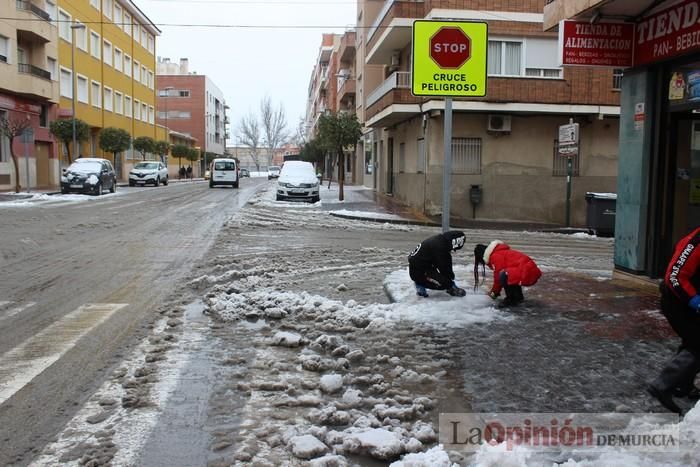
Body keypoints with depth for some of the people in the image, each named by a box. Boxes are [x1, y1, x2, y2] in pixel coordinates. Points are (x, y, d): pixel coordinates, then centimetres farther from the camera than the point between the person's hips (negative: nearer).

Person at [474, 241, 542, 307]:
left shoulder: (495, 256, -8)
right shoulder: (500, 252, 23)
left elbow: (498, 276, -5)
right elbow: (498, 275, 31)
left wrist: (495, 292, 9)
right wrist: (494, 290, 34)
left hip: (528, 273, -11)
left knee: (504, 275, -25)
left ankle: (512, 299, -7)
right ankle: (518, 297, 20)